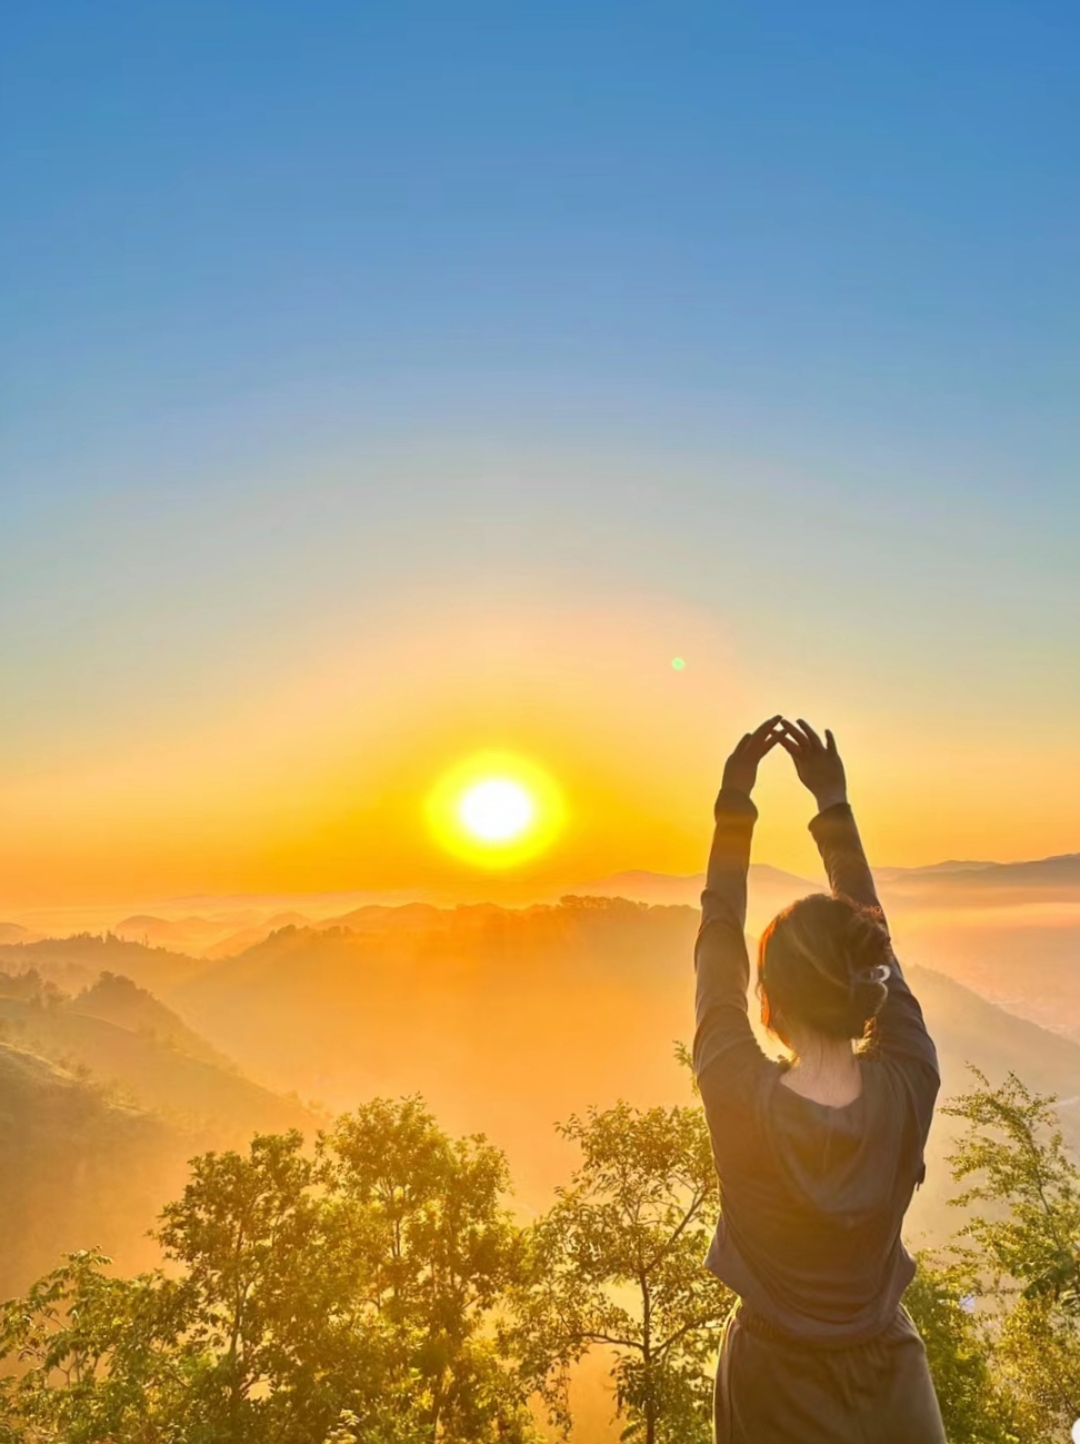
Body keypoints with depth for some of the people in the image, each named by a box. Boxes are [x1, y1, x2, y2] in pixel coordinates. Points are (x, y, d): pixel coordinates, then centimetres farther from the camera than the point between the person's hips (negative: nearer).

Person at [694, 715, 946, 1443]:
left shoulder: (741, 1100, -30)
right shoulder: (908, 1089, -25)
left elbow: (718, 944, -17)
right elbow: (876, 937, -12)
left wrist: (734, 805, -12)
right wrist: (834, 804, -6)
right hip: (887, 1379, 1)